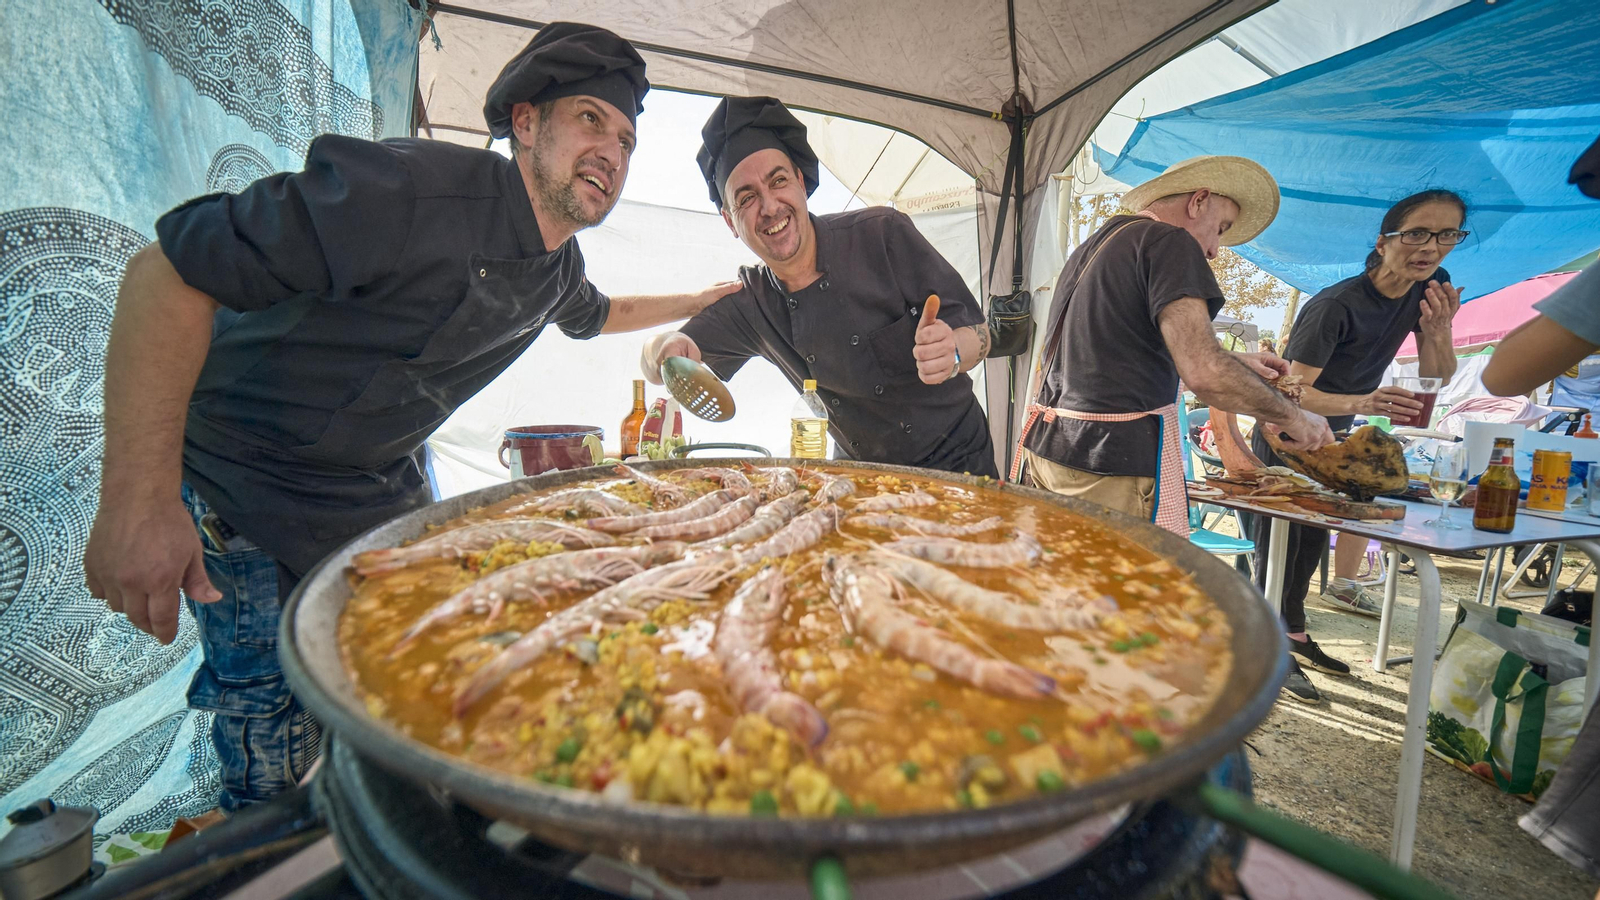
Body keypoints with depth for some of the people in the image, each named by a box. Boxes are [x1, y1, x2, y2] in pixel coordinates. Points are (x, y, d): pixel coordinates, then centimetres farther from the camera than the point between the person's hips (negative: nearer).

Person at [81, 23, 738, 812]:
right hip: (246, 488, -7)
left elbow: (598, 314, 23)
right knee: (278, 762, 2)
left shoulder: (558, 266, -2)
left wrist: (702, 301, 24)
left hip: (388, 485, 7)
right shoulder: (409, 188, -30)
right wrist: (139, 497, -33)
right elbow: (170, 271, -29)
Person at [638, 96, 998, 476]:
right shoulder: (747, 302, -3)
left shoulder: (883, 233, -14)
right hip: (861, 477, 3)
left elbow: (978, 333, -11)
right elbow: (654, 362, 1)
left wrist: (950, 353, -35)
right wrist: (665, 348, -23)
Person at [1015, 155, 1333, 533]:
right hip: (1114, 462, -9)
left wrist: (1232, 361, 27)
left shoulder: (1092, 246, 21)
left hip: (1048, 448, 9)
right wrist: (1294, 417, -3)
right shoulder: (1169, 241, -6)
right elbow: (1202, 373, -18)